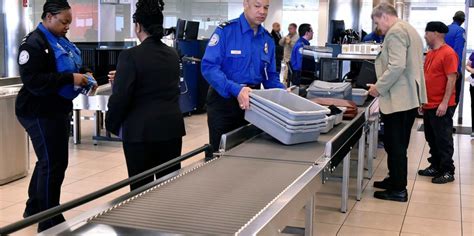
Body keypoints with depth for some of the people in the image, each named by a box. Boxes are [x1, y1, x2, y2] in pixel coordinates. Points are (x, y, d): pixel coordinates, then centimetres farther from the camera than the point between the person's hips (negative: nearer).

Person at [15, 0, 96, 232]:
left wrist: (82, 77, 2)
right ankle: (50, 222, 6)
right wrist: (70, 79, -26)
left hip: (57, 110, 10)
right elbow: (33, 81, -25)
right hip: (40, 113, -10)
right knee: (53, 164, -5)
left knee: (48, 161, 19)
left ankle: (34, 209, 36)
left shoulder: (61, 41, 12)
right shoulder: (34, 43, -16)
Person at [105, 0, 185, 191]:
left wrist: (112, 125, 4)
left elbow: (120, 97, -13)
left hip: (141, 131, -6)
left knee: (141, 187, 3)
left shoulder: (131, 56, -13)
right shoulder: (172, 54, 7)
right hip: (171, 127, 6)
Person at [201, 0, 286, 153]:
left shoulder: (267, 39, 6)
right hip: (224, 101, -5)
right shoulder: (225, 31, -13)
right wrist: (235, 89, -35)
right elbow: (209, 67, -22)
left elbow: (270, 75, 13)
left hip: (251, 102, 5)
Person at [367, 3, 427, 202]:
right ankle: (396, 180, 29)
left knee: (394, 146, -2)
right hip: (409, 97, 10)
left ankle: (398, 190, 5)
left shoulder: (395, 31, -15)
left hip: (398, 99, -10)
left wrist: (379, 87, -14)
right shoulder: (408, 29, 17)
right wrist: (382, 85, 19)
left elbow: (397, 66, -25)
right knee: (399, 145, 19)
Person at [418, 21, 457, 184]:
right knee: (431, 139, 15)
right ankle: (435, 166, 27)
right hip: (429, 105, 8)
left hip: (441, 107, -8)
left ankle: (448, 172, 8)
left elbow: (452, 79, -17)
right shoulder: (430, 54, 12)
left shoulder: (448, 53, -14)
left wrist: (444, 103, -20)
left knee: (443, 140, 0)